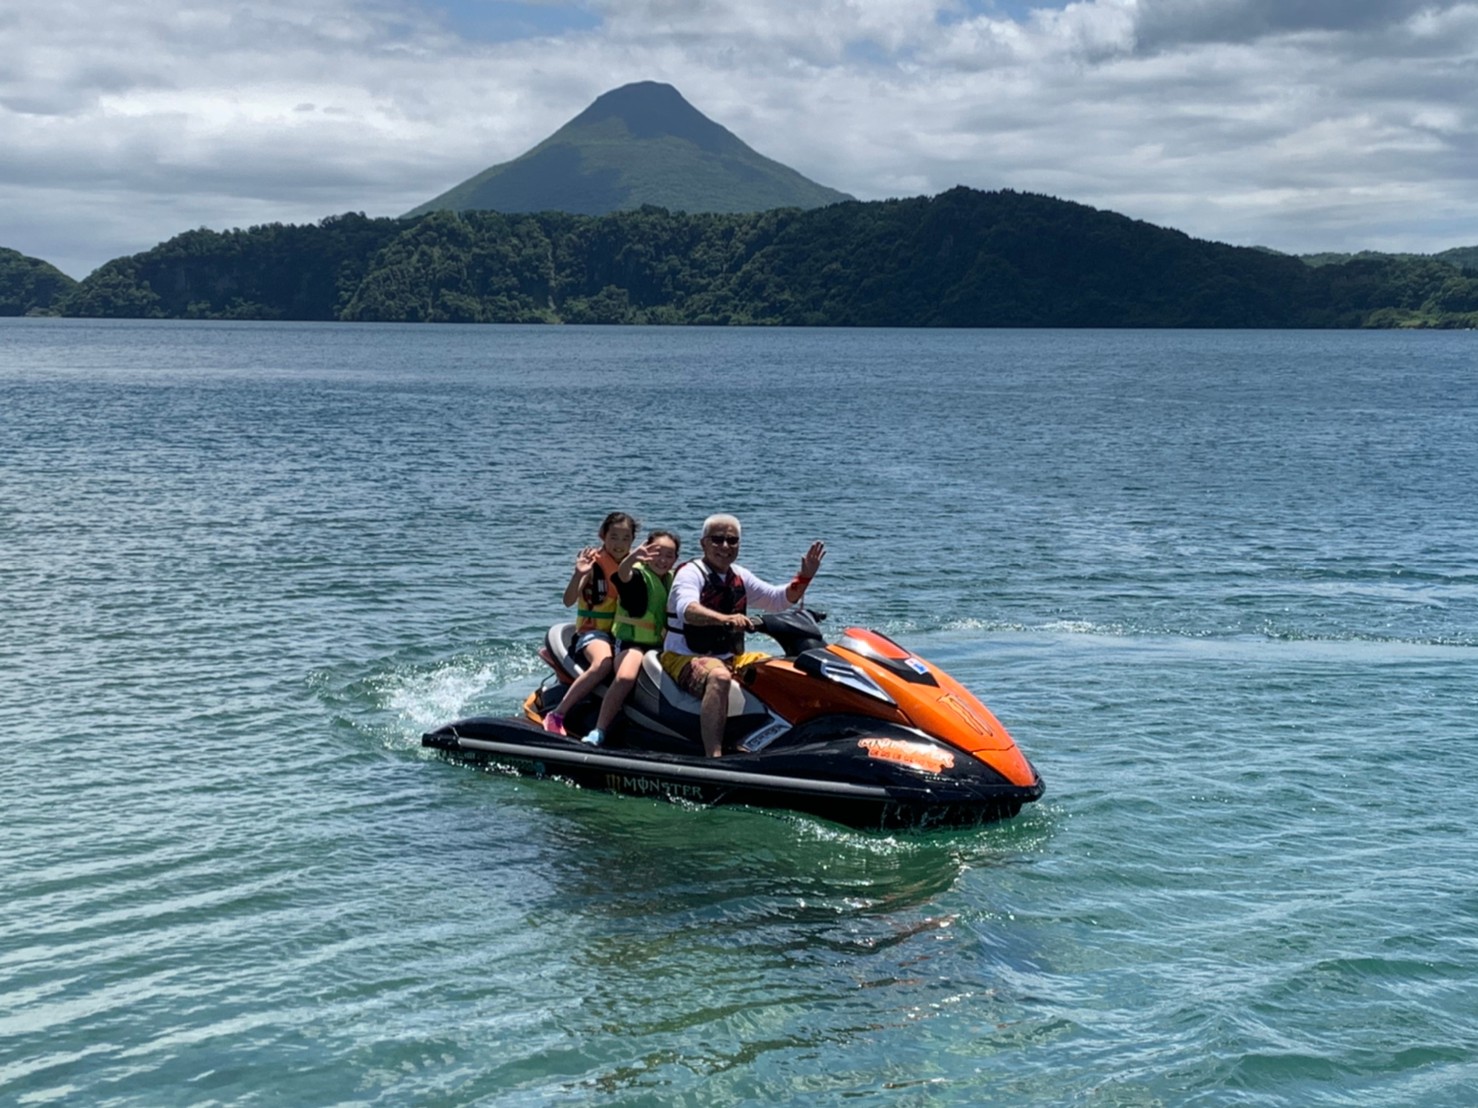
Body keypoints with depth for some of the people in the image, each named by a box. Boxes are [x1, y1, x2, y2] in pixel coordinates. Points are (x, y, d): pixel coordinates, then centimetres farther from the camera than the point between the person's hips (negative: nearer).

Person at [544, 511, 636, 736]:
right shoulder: (593, 561, -9)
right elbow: (569, 600, -19)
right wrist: (579, 574, -36)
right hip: (593, 631, -6)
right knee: (603, 664, -35)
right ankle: (556, 716, -32)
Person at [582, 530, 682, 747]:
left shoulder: (673, 580, 14)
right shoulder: (638, 574, -7)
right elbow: (623, 574, -33)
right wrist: (632, 558, -55)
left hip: (662, 643, 7)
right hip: (632, 640, -7)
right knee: (625, 677, -33)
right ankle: (598, 732, -32)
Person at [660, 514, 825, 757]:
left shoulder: (739, 577, 13)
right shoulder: (691, 573, -11)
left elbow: (779, 599, 19)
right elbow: (687, 609, -33)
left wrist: (804, 577, 0)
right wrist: (725, 619, -51)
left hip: (731, 658, 8)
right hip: (685, 657, -8)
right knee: (719, 677, -40)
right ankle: (714, 757, -48)